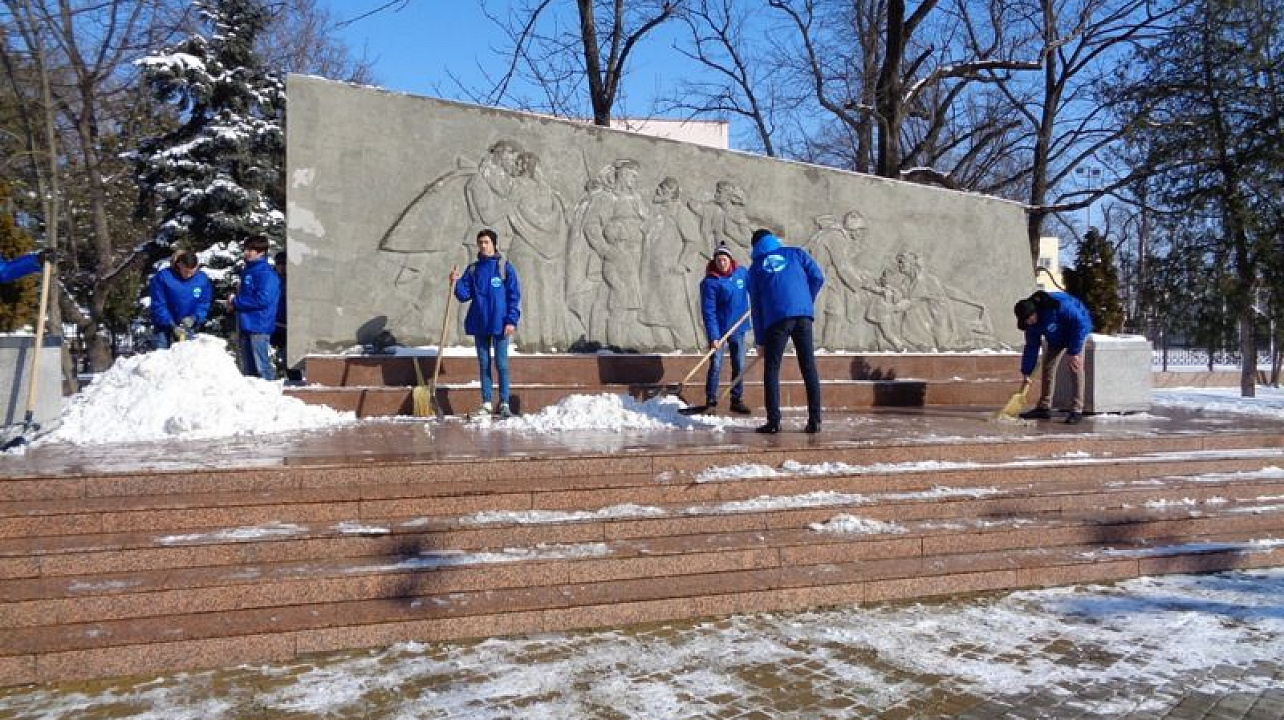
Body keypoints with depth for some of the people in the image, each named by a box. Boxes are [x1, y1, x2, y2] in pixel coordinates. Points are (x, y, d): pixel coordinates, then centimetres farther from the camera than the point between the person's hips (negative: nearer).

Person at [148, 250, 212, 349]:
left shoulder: (202, 279, -5)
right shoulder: (163, 277, -14)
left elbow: (204, 304, 1)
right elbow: (158, 305, -14)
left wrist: (194, 318, -19)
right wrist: (172, 326, -22)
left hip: (188, 328, 2)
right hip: (163, 327, -2)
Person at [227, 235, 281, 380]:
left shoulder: (266, 273, -11)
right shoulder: (247, 271, 17)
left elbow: (263, 299, -21)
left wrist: (236, 303, -13)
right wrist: (234, 302, 6)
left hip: (259, 326, -9)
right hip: (245, 325, 10)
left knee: (261, 366, -9)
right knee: (247, 367, 15)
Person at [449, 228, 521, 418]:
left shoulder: (505, 267, -2)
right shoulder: (472, 269, 9)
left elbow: (514, 295, -4)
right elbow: (464, 295, 7)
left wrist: (511, 320, -12)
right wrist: (457, 282, -11)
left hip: (499, 324, -4)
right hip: (479, 324, 4)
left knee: (501, 364, -1)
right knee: (484, 364, 8)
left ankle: (504, 404, 5)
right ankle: (486, 403, 13)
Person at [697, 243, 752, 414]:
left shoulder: (741, 273, -2)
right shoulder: (709, 282, -15)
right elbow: (708, 311, -18)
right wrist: (713, 337, -24)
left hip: (738, 330, 4)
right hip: (718, 331, -4)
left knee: (739, 366, 7)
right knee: (715, 366, -6)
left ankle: (737, 400, 17)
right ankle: (710, 400, 5)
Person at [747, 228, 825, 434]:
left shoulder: (755, 268, 19)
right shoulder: (795, 253, 20)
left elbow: (755, 306, 17)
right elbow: (818, 277, 8)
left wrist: (759, 341, 18)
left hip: (776, 319, -1)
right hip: (803, 315, 1)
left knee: (771, 369, 6)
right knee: (809, 368, 5)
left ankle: (773, 421, -1)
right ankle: (814, 420, 3)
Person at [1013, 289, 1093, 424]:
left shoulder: (1058, 305, -37)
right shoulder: (1031, 324, -15)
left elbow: (1080, 324, -31)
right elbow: (1031, 347, -5)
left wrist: (1074, 352, -30)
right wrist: (1026, 374, -6)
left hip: (1077, 331, -7)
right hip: (1057, 339, 7)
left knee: (1076, 368, -18)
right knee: (1048, 367, 1)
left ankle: (1077, 410, -17)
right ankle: (1044, 408, 9)